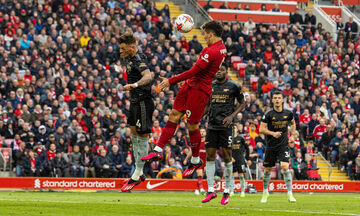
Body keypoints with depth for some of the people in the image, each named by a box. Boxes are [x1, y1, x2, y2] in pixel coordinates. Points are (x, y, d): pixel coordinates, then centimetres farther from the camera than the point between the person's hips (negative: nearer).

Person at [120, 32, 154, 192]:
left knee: (142, 137, -4)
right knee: (134, 135, 14)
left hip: (143, 103, -11)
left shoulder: (138, 60, -20)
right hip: (135, 101, 11)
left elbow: (148, 76, -38)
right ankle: (139, 173, 22)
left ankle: (137, 175, 0)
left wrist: (135, 84, -55)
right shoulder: (131, 59, 10)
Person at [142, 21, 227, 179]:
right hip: (191, 85, 10)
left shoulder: (211, 51, -23)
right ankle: (158, 150, 3)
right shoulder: (221, 47, 9)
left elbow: (194, 71, -23)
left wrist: (170, 81, -18)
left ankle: (195, 160, 18)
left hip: (199, 90, -10)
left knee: (192, 125, 1)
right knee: (174, 115, 5)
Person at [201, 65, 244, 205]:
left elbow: (242, 104, 6)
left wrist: (231, 116, -8)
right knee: (210, 157, -1)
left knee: (227, 157, -3)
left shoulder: (233, 87, 0)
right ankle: (211, 191, 1)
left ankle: (227, 191, 5)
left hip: (226, 126, -4)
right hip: (212, 126, 4)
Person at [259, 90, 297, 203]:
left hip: (283, 145, 0)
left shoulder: (288, 113, 1)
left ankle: (290, 193, -13)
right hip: (271, 146, 0)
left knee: (285, 166, -18)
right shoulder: (269, 114, -7)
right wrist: (273, 133, -24)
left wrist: (293, 134, 8)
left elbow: (293, 123, 23)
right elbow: (261, 129, -9)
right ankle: (265, 192, 30)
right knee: (267, 170, 7)